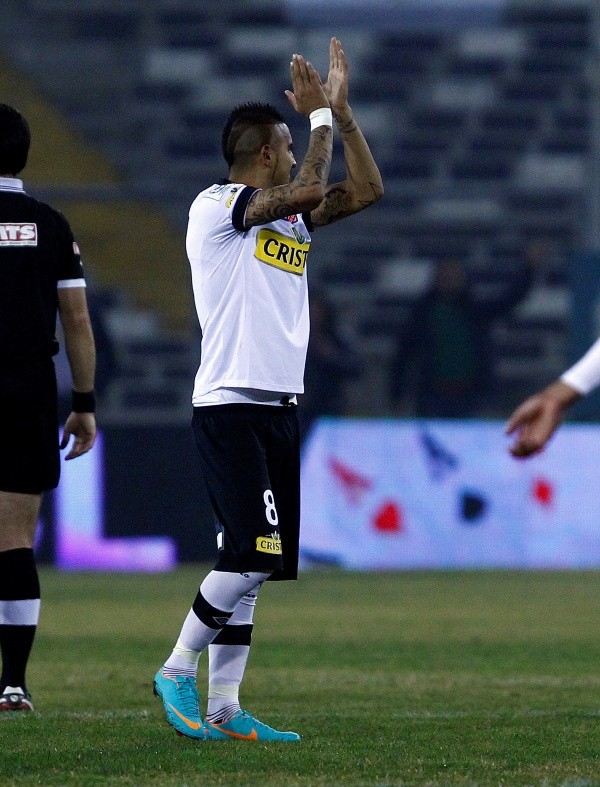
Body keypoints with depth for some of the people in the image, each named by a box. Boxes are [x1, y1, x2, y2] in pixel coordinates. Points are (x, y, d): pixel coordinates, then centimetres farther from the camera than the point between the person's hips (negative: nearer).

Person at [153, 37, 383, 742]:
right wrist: (321, 115, -7)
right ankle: (177, 670, -2)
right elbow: (309, 188, -20)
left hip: (277, 409, 8)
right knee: (253, 555, -16)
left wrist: (341, 110, 12)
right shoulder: (217, 206, -8)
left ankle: (224, 707, 4)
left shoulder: (287, 217, 17)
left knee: (250, 564, 4)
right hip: (229, 408, -8)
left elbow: (364, 192, 18)